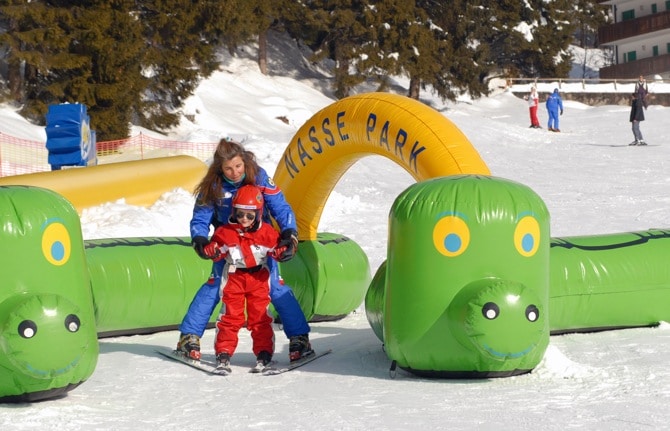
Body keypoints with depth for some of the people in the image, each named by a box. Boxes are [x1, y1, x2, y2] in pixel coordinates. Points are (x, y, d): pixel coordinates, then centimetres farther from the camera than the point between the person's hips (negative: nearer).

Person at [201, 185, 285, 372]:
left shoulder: (267, 232, -3)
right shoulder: (225, 232, -4)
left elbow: (276, 247, 4)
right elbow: (216, 248, 3)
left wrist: (283, 251, -17)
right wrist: (211, 251, -20)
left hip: (258, 279, 0)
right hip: (234, 278, 0)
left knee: (260, 317, 3)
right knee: (230, 316, 0)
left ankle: (264, 353, 9)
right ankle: (223, 353, 4)